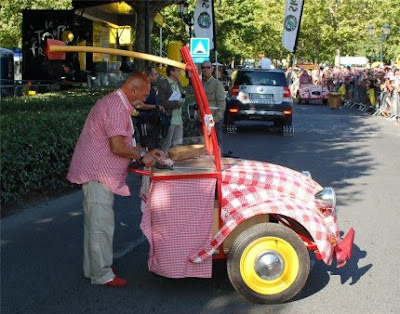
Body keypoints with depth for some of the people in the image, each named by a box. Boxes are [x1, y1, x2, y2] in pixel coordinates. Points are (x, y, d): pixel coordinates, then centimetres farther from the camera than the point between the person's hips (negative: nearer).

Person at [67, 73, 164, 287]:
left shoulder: (116, 103, 16)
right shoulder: (116, 107, -19)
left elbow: (124, 141, 23)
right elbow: (118, 147, -25)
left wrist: (146, 152, 14)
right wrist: (143, 156, -12)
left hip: (96, 172, 11)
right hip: (98, 173, -11)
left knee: (94, 223, 17)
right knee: (101, 225, -4)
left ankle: (93, 269, 27)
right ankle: (102, 275, 4)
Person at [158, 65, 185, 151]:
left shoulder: (178, 84, 14)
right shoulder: (163, 84, -10)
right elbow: (162, 103, -17)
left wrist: (182, 100, -1)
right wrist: (177, 102, -14)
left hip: (179, 119, 8)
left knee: (178, 145, 10)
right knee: (166, 145, 0)